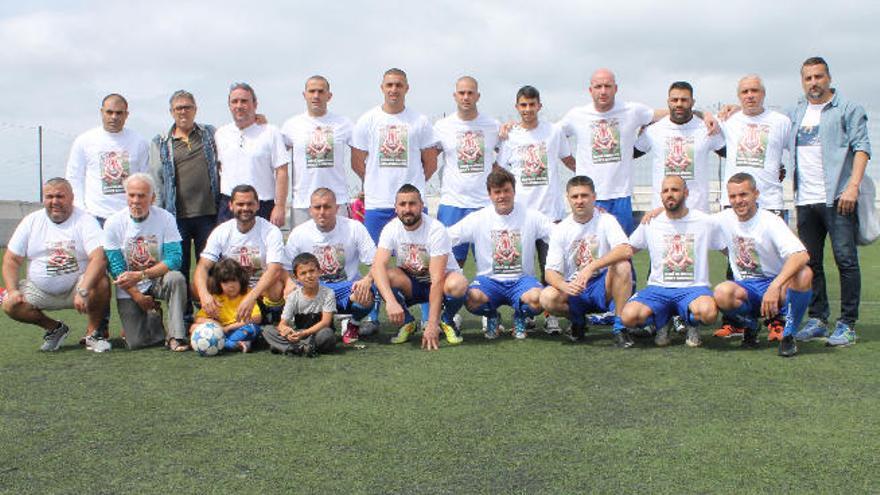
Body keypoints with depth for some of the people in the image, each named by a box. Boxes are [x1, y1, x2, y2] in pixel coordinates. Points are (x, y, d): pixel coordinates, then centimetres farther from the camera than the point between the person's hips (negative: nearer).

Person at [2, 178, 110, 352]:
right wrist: (12, 290, -12)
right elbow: (11, 259, 5)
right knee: (10, 304, -19)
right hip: (39, 291, 4)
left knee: (101, 283, -32)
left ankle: (92, 333, -7)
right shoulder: (31, 221, 3)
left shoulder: (85, 221, -10)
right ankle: (55, 328, 8)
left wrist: (83, 291, -37)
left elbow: (99, 258, -24)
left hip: (76, 286, -4)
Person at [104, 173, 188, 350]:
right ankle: (153, 315, 23)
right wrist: (137, 297, -14)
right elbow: (116, 267, -8)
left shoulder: (165, 219, -11)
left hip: (157, 280, 0)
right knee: (136, 343, -11)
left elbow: (174, 259, -18)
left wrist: (140, 275, -28)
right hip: (129, 289, 0)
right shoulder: (113, 223, -10)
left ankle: (176, 336, -24)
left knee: (176, 278, -34)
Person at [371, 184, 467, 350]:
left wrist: (432, 324, -35)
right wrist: (391, 301, -46)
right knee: (385, 276, -29)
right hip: (410, 285, 3)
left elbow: (437, 280, -29)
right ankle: (407, 322, -2)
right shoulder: (391, 229, -14)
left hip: (440, 281, -3)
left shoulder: (436, 230, -24)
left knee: (458, 284, -36)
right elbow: (378, 266, -28)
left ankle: (446, 321, -2)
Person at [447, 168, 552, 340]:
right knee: (473, 298, -33)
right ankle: (491, 316, 7)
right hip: (489, 280, 0)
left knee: (536, 299, -34)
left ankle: (520, 317, 6)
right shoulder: (478, 219, 0)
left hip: (521, 279, 0)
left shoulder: (531, 216, 0)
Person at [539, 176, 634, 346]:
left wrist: (591, 268, -35)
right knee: (547, 297, -28)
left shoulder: (606, 220, -6)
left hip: (604, 288, -1)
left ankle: (620, 327, -18)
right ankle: (578, 320, 6)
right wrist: (564, 286, -29)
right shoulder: (560, 230, -1)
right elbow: (550, 272, -5)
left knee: (622, 266, -31)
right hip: (574, 289, 2)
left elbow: (626, 251, -24)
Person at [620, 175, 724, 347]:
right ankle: (661, 322, 9)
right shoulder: (650, 223, 7)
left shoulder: (705, 222, 4)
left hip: (693, 288, -1)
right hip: (658, 288, 1)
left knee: (708, 312, -36)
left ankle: (691, 323, 4)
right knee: (628, 316, -27)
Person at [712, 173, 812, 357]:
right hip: (746, 289, 3)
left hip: (776, 286, -3)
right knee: (722, 293, -34)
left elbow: (802, 256, -32)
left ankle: (788, 334, -14)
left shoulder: (770, 221, -15)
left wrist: (775, 287, -43)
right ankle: (750, 325, 2)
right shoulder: (724, 219, 1)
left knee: (804, 274, -36)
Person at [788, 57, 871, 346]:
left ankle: (847, 325, -2)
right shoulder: (795, 114, 18)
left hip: (837, 199, -5)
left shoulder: (848, 110, 3)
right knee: (810, 263, 8)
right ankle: (818, 319, 17)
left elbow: (861, 148, -5)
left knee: (845, 259, -6)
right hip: (805, 201, 5)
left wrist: (853, 186, -17)